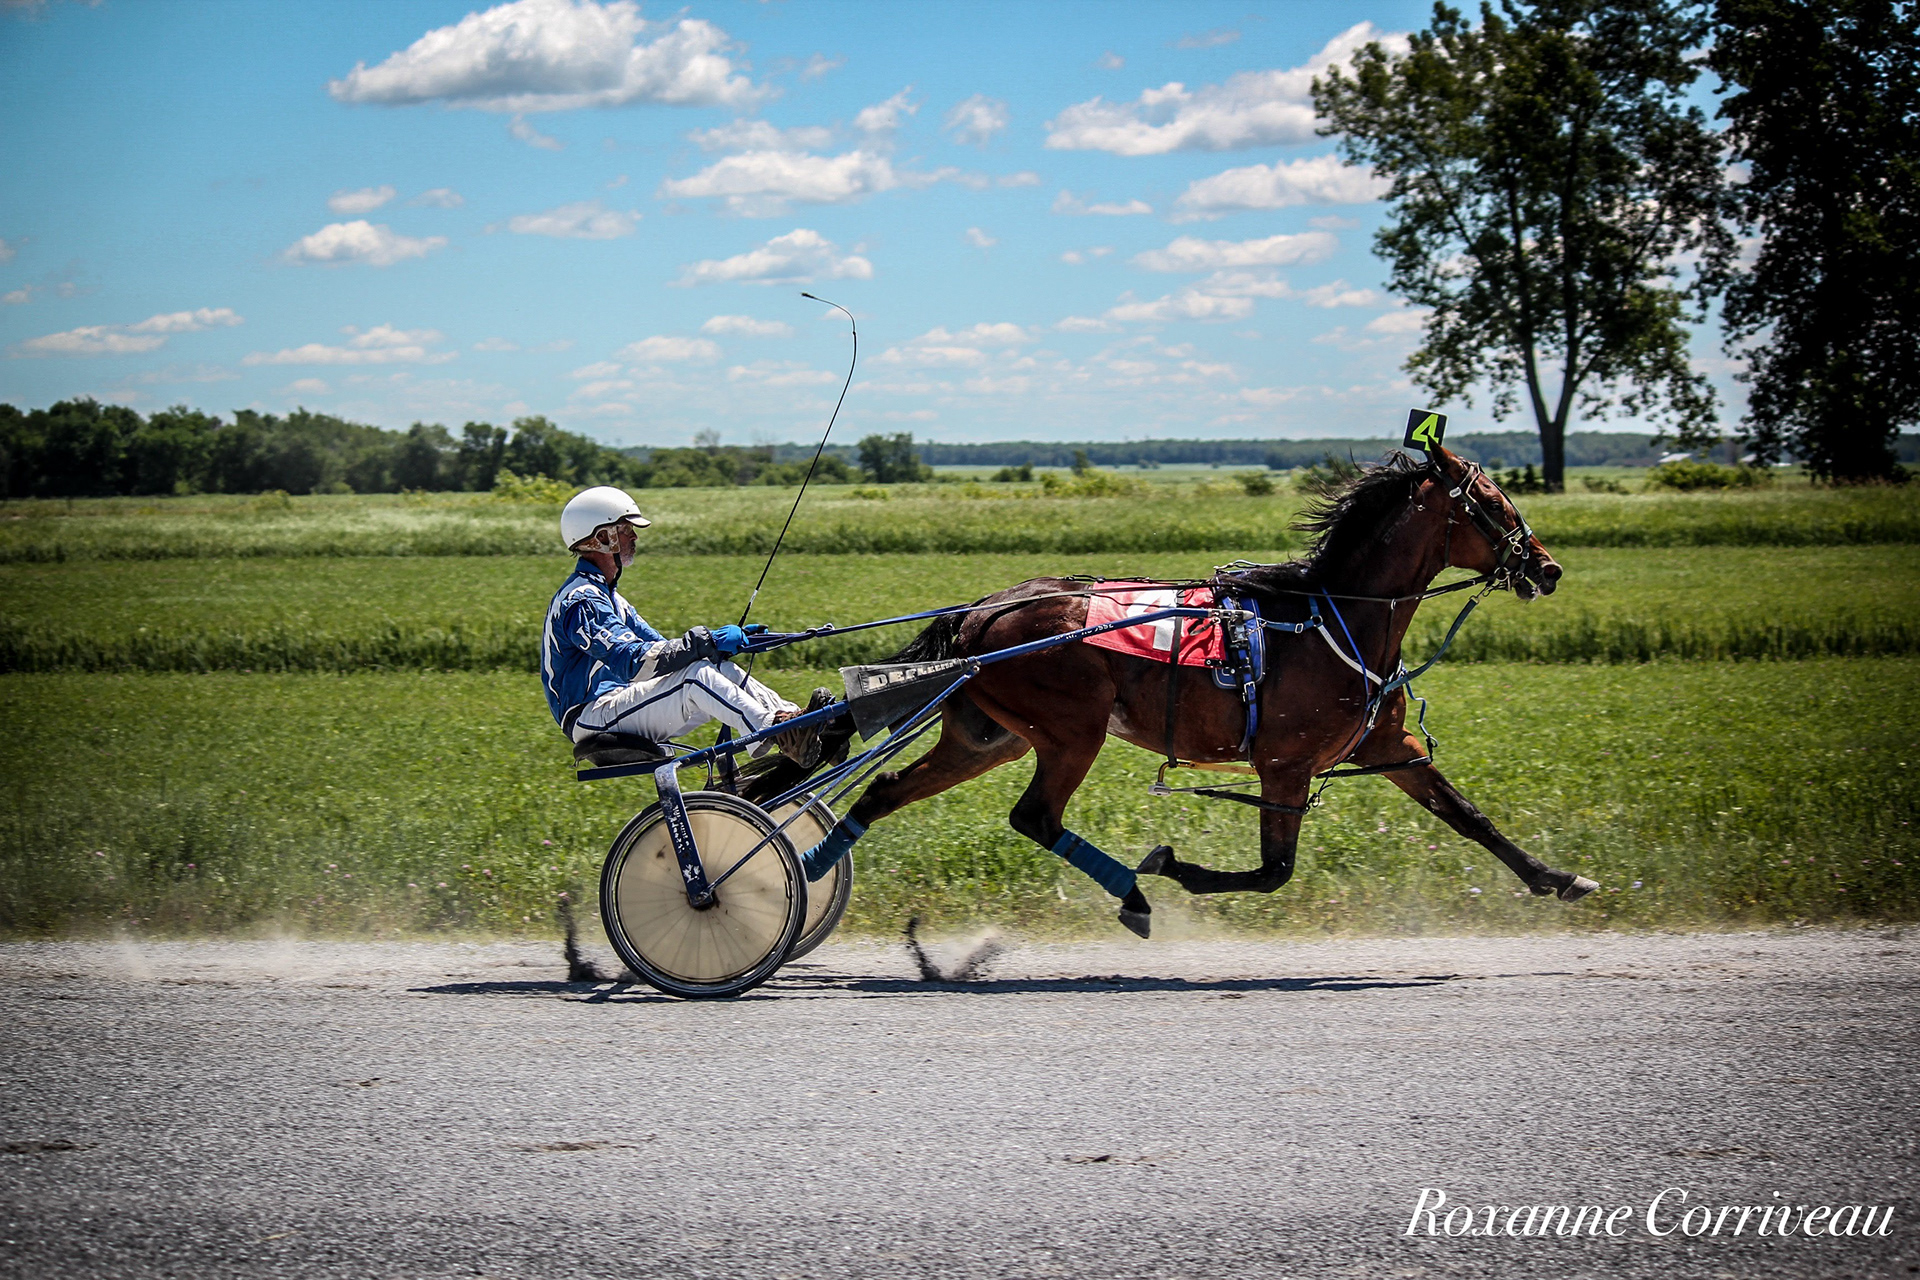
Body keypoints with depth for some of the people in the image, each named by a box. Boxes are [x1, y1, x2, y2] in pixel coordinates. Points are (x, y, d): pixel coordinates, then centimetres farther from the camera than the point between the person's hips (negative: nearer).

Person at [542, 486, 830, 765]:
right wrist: (705, 643, -28)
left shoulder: (606, 596, 22)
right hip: (593, 719, -10)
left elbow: (662, 650, 17)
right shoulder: (581, 600, -14)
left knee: (724, 671, -5)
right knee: (696, 674, -26)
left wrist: (720, 640, 4)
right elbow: (632, 661, -27)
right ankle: (782, 737, -35)